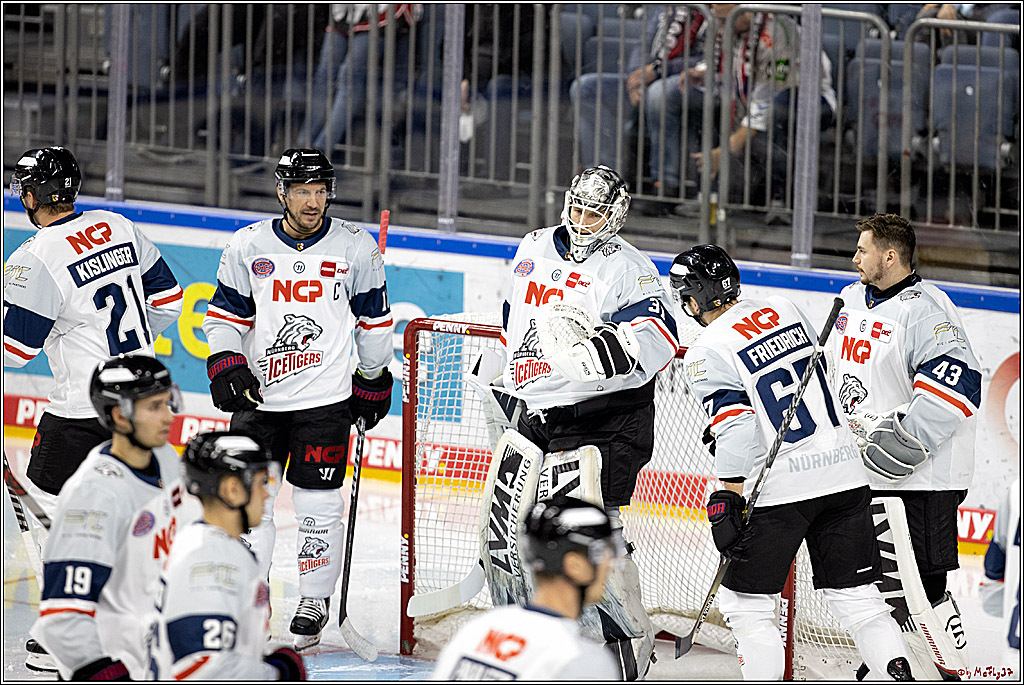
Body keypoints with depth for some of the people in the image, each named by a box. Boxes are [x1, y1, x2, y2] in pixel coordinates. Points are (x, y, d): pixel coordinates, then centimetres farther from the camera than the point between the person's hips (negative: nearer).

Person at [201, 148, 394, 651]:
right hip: (258, 396, 1)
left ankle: (315, 601, 15)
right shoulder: (248, 246, 1)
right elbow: (225, 315, 8)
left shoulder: (355, 247, -1)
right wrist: (227, 368, -7)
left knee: (318, 504, 0)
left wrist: (373, 380, 11)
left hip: (325, 400, -1)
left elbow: (374, 320, 9)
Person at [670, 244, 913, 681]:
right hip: (844, 474, 6)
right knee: (856, 596, 10)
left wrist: (727, 501, -14)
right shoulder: (784, 311, 9)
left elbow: (735, 428, -18)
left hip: (780, 488, -6)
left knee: (745, 600, 8)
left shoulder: (707, 355, -10)